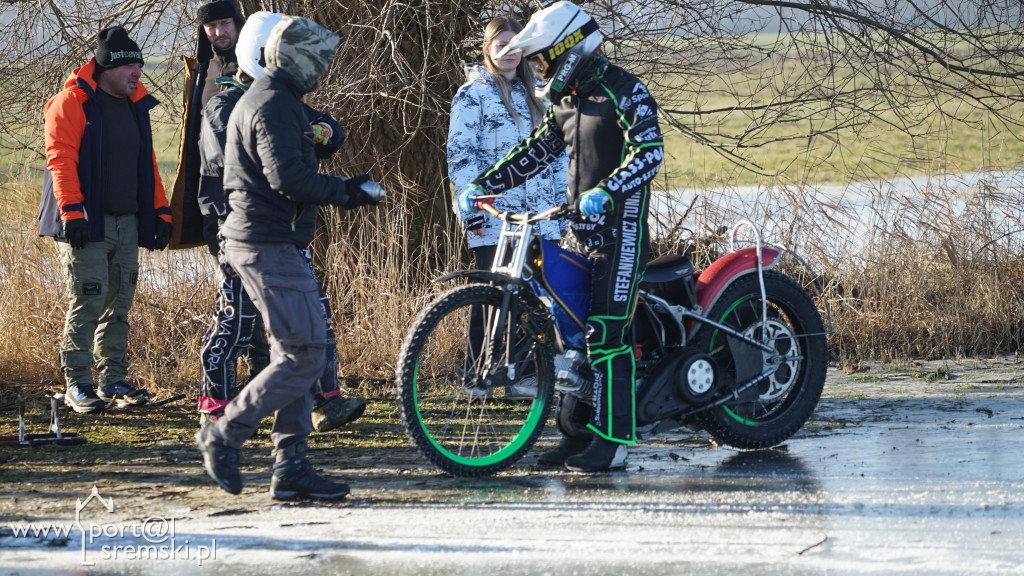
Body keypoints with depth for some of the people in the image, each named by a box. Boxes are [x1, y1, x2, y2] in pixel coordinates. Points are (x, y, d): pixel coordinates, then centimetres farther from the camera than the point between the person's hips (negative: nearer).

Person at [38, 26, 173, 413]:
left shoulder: (136, 106, 17)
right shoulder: (72, 102, -7)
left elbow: (147, 164, 23)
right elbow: (61, 160, -13)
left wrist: (160, 212, 16)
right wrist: (72, 213, -21)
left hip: (127, 223, 7)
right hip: (86, 224, -7)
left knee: (119, 304, 8)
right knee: (87, 302, -8)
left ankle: (112, 381, 17)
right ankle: (77, 385, -1)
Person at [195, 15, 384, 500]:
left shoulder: (261, 99, 20)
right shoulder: (275, 105, -14)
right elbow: (288, 176, -25)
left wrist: (341, 187, 13)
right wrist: (343, 192, -13)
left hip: (262, 243, 11)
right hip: (270, 246, -11)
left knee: (295, 352, 11)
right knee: (306, 354, -11)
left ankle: (290, 466, 10)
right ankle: (225, 435, -6)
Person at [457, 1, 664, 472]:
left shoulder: (624, 91, -11)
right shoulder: (567, 101, 17)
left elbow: (649, 152, -23)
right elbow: (534, 153, 21)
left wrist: (606, 190, -37)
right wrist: (480, 186, 12)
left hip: (621, 227, -9)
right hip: (583, 232, 9)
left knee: (606, 334, -13)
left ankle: (613, 441, -11)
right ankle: (577, 433, 15)